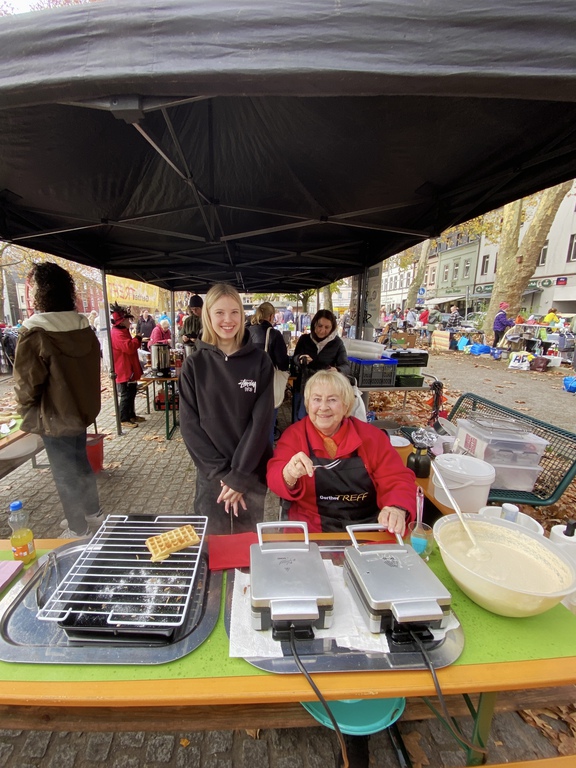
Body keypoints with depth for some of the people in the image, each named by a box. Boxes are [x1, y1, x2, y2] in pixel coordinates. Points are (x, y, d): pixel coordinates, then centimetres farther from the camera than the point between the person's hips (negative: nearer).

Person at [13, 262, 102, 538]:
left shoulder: (35, 334, -22)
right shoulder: (84, 328, -3)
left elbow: (26, 385, -16)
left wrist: (29, 412, 3)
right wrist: (84, 401, 16)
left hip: (55, 417, -6)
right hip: (82, 409, 6)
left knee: (64, 474, 11)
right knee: (81, 463, 23)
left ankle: (77, 528, 27)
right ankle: (93, 512, 40)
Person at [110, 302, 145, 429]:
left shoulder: (123, 331, 15)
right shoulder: (117, 333, -20)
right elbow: (129, 347, -30)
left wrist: (136, 339, 8)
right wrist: (137, 338, -16)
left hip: (130, 369, 11)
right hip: (124, 370, -11)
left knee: (132, 394, 17)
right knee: (126, 396, -3)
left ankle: (131, 415, 28)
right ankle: (124, 419, 6)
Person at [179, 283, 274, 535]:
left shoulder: (260, 361, -4)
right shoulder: (194, 364, -3)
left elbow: (261, 420, -9)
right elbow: (189, 424, -5)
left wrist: (239, 475, -13)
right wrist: (221, 473, -12)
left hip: (252, 472, 0)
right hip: (210, 474, 0)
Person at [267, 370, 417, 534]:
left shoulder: (371, 436, -1)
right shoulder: (294, 435, -3)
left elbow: (399, 479, -3)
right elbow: (275, 478, -10)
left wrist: (398, 509, -24)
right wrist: (289, 475, -34)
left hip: (369, 530, 3)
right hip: (312, 531, -2)